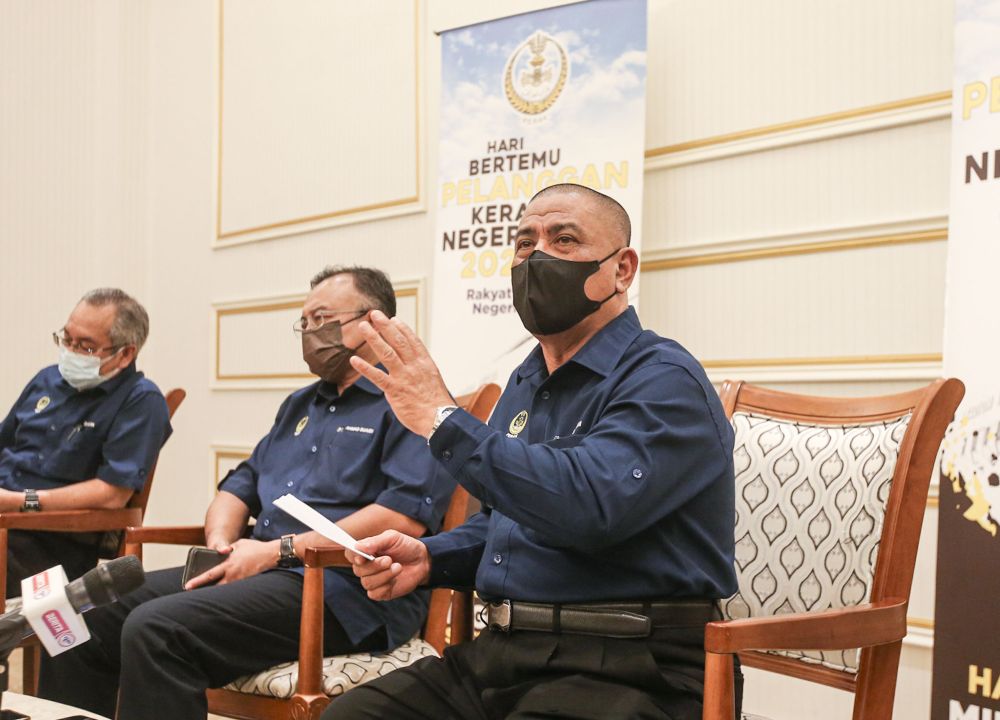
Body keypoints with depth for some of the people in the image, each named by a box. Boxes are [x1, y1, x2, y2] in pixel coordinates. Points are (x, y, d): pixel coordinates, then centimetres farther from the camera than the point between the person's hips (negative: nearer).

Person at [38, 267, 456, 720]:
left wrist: (279, 550, -15)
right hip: (269, 571, 9)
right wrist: (220, 543, 4)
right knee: (84, 617, -3)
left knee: (157, 628, -28)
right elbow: (241, 484, 29)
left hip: (343, 587, -9)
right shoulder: (300, 405, 26)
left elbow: (407, 515, -17)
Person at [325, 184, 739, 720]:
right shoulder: (527, 383, 17)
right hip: (504, 649, 8)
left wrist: (442, 419, -22)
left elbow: (591, 505, -28)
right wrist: (429, 557, 7)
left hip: (624, 669, -8)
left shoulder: (664, 381, -11)